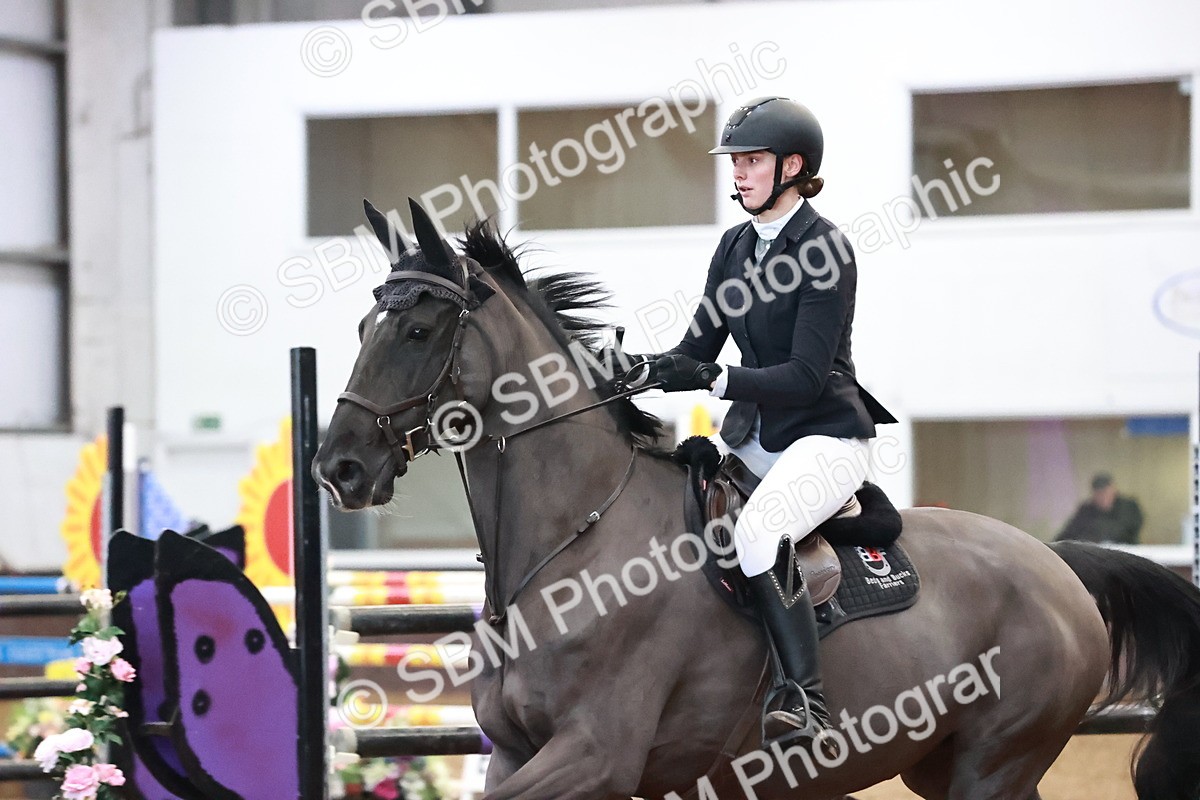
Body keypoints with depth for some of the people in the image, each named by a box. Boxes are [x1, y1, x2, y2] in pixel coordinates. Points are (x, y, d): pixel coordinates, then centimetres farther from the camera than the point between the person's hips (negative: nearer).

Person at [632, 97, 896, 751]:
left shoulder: (825, 248, -13)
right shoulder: (735, 247, 11)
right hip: (752, 438, 9)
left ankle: (808, 704, -39)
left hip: (826, 437, -9)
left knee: (755, 531, -35)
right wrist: (642, 373, -9)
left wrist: (711, 378, -28)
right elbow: (696, 351, 12)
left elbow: (807, 376, -19)